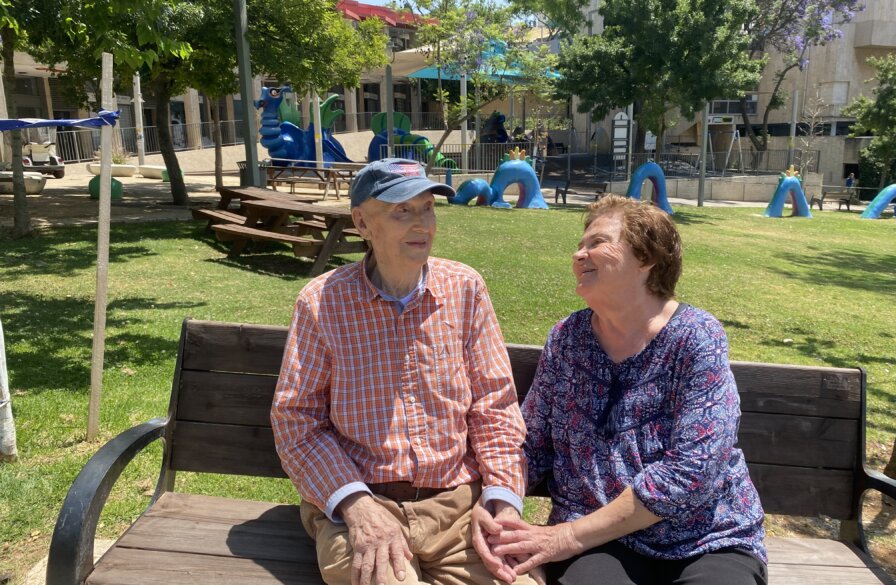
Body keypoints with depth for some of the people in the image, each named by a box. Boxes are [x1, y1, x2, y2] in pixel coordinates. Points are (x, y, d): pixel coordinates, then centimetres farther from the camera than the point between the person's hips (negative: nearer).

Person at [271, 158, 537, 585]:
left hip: (460, 501, 3)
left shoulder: (465, 288, 3)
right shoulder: (322, 302, -3)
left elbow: (494, 403, 5)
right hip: (360, 501, -2)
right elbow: (295, 417, -2)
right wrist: (356, 505, -16)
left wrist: (501, 497, -9)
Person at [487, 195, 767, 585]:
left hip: (707, 544, 0)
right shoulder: (565, 339, 1)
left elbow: (691, 471, -19)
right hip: (600, 544, 1)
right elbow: (531, 445, 5)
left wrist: (570, 536, -18)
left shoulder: (695, 338, -11)